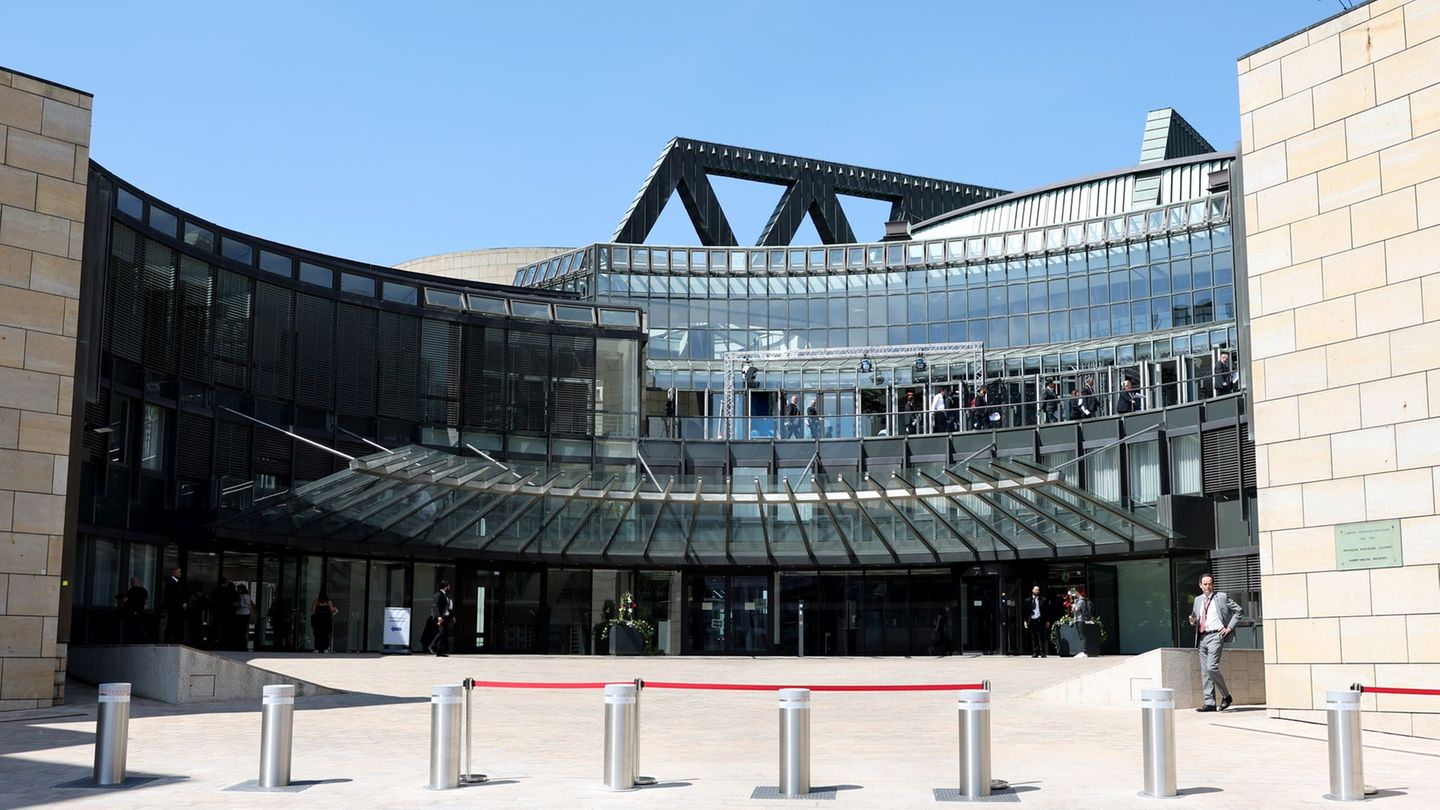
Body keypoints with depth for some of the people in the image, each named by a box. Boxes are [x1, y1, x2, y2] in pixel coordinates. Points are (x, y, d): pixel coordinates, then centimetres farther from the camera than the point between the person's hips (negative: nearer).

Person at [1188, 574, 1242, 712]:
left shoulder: (1222, 597, 2)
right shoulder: (1198, 600, 17)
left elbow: (1238, 610, 4)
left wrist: (1230, 627, -3)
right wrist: (1193, 621, 2)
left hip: (1216, 635, -6)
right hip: (1202, 637, 6)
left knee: (1211, 667, -18)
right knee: (1204, 671, 3)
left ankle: (1226, 696, -1)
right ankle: (1210, 703, 6)